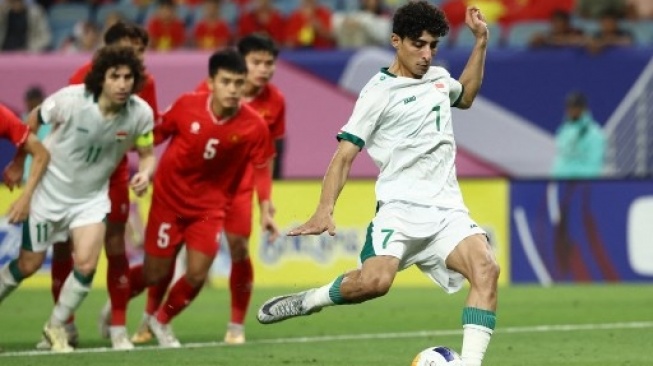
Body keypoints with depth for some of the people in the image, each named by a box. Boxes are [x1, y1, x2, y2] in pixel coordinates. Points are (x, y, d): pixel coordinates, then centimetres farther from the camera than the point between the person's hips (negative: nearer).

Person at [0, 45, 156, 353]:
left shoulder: (141, 113, -18)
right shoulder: (71, 100, -26)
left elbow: (147, 154, -3)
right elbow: (33, 121, -7)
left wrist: (145, 173, -25)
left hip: (91, 197, 2)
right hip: (50, 190, -2)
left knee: (86, 265, -14)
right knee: (29, 265, 7)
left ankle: (57, 326, 10)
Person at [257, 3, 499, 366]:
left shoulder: (438, 77, 17)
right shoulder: (380, 92, -2)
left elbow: (466, 97, 42)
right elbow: (345, 155, -6)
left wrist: (481, 42, 30)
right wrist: (325, 210, -20)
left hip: (447, 210, 5)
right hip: (400, 207, -5)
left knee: (486, 267, -24)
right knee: (375, 280, -30)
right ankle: (308, 301, -1)